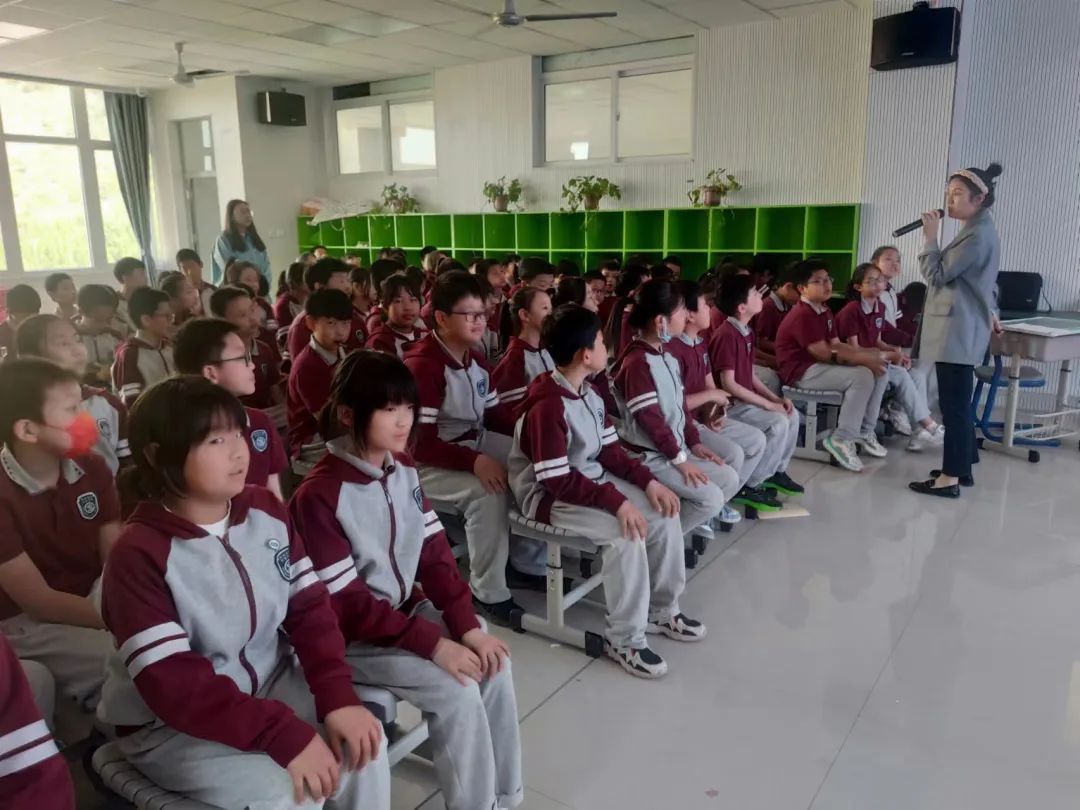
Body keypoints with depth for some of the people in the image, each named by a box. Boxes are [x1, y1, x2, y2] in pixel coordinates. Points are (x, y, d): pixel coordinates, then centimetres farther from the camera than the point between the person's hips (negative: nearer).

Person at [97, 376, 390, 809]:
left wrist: (337, 697, -18)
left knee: (361, 743, -14)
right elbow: (175, 685, -25)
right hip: (169, 726, -5)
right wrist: (284, 734, -31)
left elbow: (310, 608, -4)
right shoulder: (139, 554, -20)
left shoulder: (266, 511, -2)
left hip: (268, 685, 5)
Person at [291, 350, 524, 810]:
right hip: (352, 638, -6)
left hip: (408, 610, 7)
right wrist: (432, 643, -25)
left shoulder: (403, 470, 0)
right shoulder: (319, 496, -22)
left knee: (494, 664, -11)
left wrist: (468, 626, -12)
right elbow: (347, 604, -22)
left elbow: (435, 552, 0)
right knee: (456, 688, -21)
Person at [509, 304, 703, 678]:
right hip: (549, 496, -9)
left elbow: (610, 450, 7)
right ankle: (624, 639, -12)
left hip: (593, 481, 9)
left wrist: (648, 481, -7)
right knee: (627, 532, -29)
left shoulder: (590, 393, 5)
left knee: (663, 515, -4)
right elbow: (557, 481, -27)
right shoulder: (546, 406, -25)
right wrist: (617, 501, -30)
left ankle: (662, 610, 15)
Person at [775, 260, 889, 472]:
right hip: (801, 371, -10)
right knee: (862, 377, -26)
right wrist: (864, 359, -15)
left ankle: (864, 431, 9)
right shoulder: (803, 315, -18)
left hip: (822, 365, 10)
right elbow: (825, 353, -20)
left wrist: (869, 354, -5)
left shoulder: (824, 311, 13)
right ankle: (841, 440, -19)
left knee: (879, 371, 3)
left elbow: (836, 345, 9)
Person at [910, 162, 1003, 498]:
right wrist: (988, 312, 37)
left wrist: (930, 236, -7)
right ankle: (962, 466, 22)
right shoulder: (980, 230, 19)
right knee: (958, 402, 14)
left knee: (954, 404, -9)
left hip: (957, 330, -11)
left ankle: (950, 477, -5)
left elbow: (937, 275, -16)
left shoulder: (977, 235, -15)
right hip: (962, 328, 11)